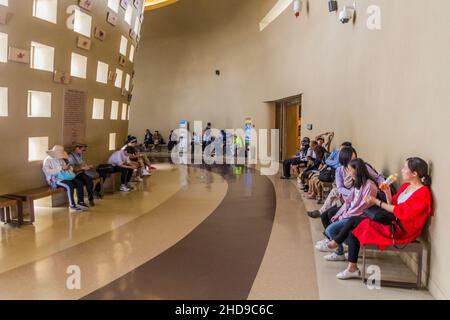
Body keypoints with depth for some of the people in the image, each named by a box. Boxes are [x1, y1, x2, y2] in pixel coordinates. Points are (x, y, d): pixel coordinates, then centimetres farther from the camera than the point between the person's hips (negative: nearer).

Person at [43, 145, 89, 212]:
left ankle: (80, 202, -15)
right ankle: (72, 206, -29)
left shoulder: (61, 159, 20)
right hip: (55, 179, -8)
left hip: (65, 177, 8)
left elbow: (66, 167, 24)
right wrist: (61, 168, -22)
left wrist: (68, 168, -3)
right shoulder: (48, 160, -4)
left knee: (79, 182, -17)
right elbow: (47, 171, -19)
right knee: (70, 185, -35)